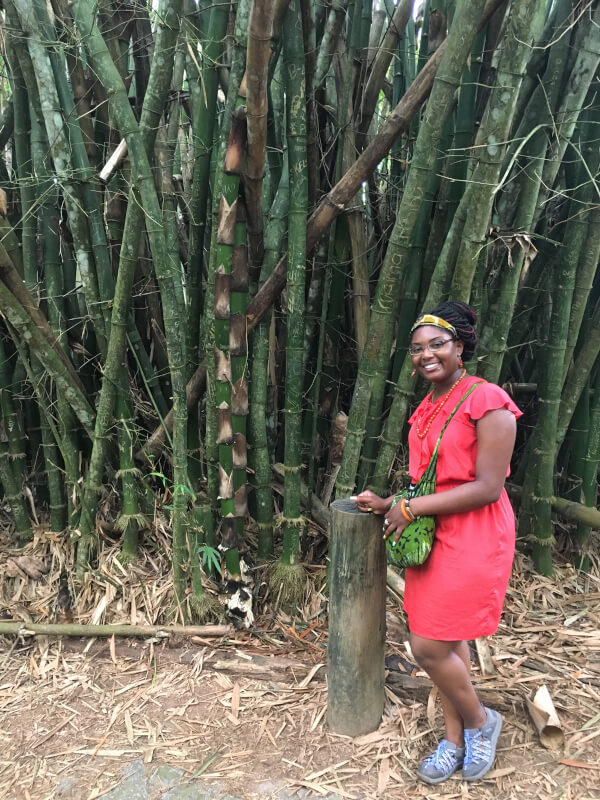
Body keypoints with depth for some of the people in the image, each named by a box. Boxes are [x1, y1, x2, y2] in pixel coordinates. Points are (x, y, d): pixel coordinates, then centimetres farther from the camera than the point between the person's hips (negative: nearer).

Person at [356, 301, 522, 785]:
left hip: (473, 542, -7)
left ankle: (481, 722, 25)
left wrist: (412, 508, -17)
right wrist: (388, 504, 3)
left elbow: (487, 487, -20)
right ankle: (455, 741, 35)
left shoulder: (487, 401, -15)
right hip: (431, 537, 7)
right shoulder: (426, 409, 10)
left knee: (429, 648, -3)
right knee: (449, 645, 17)